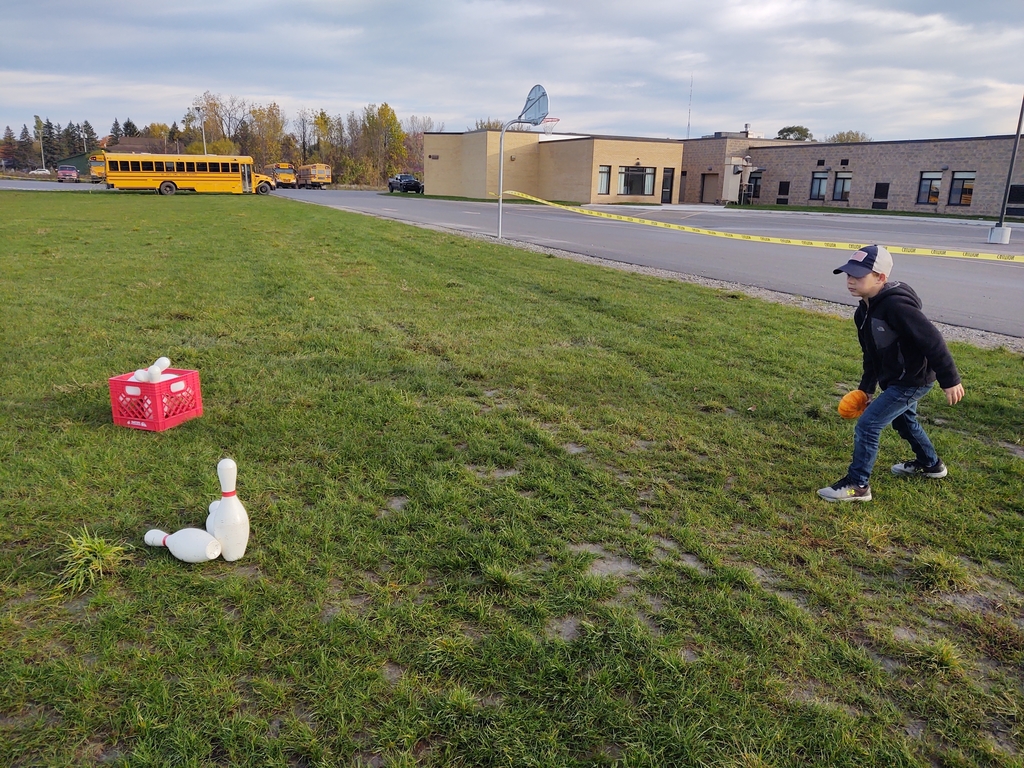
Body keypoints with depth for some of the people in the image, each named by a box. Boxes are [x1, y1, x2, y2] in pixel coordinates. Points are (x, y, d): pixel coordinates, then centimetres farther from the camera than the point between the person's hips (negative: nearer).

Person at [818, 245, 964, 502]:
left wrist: (950, 380, -24)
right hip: (895, 379, 10)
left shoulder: (896, 305, -29)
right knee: (904, 421, 30)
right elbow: (871, 354, 13)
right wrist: (866, 388, 15)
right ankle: (930, 464, 54)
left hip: (912, 380, -10)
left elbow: (932, 341, -28)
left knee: (867, 425, -11)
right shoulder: (864, 311, 1)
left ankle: (857, 485, 2)